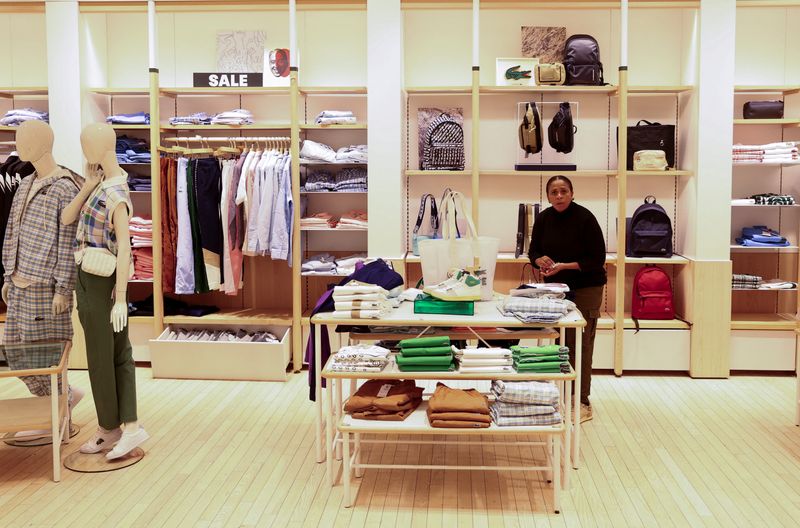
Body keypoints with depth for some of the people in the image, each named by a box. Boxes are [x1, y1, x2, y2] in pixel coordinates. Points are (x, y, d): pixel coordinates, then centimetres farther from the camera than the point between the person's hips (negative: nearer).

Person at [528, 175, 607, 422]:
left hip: (585, 288, -5)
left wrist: (564, 266, -24)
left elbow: (597, 259, -14)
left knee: (580, 344, -5)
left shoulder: (585, 218, -16)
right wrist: (540, 260, -15)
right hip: (556, 287, 5)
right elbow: (534, 251, 8)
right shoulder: (543, 219, -1)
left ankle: (582, 403, 4)